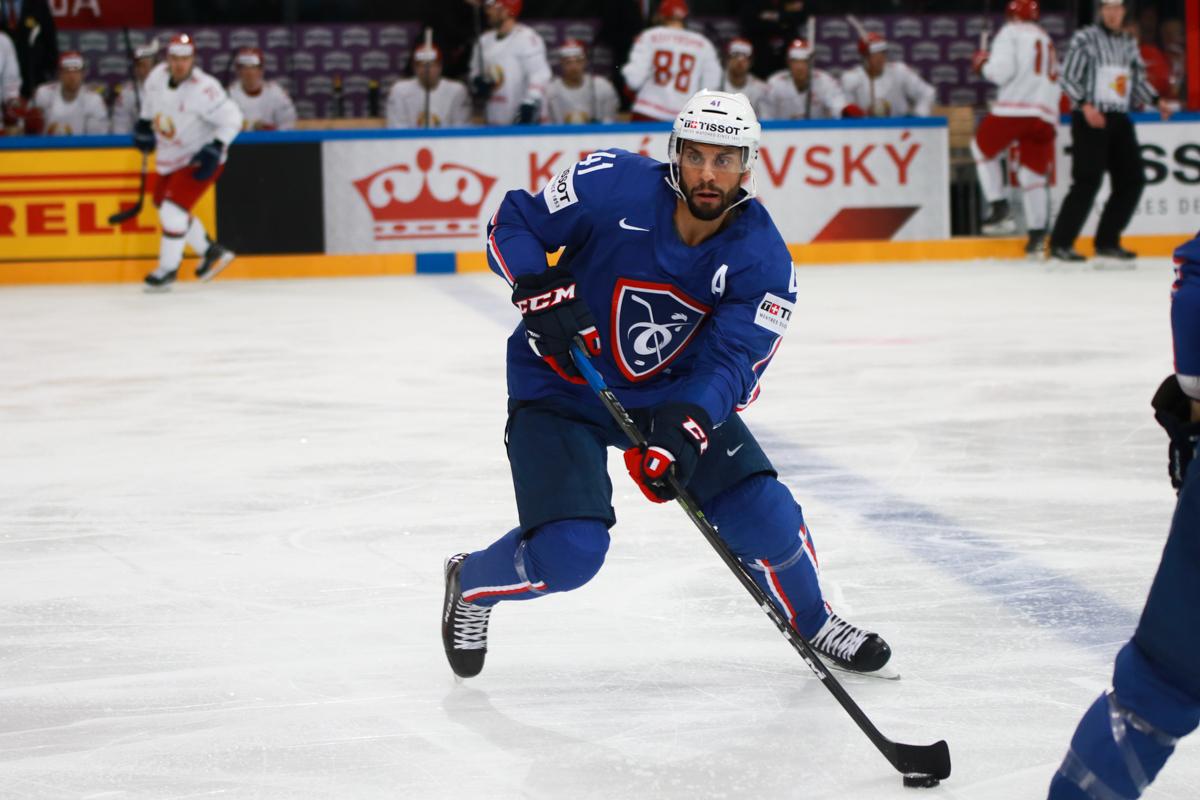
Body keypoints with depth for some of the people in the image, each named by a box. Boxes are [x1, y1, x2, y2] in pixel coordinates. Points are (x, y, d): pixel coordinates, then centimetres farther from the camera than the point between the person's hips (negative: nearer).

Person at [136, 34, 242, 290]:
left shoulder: (204, 90, -28)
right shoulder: (158, 75, -8)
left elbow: (231, 118, -24)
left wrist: (214, 149, -30)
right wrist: (144, 125, 13)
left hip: (198, 160, -8)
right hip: (170, 157, 8)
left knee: (173, 209, -16)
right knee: (164, 205, 17)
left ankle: (168, 269, 1)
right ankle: (210, 252, 31)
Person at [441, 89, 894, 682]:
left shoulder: (762, 260, -17)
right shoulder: (614, 185, -23)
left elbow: (730, 363, -24)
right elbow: (512, 222, -11)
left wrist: (686, 425, -42)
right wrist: (538, 288, -29)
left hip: (673, 392, 3)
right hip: (561, 386, -3)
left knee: (761, 515, -8)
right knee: (569, 552, -18)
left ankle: (814, 623, 24)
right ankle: (470, 582, 15)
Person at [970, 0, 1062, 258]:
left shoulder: (1010, 33, 2)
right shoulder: (1045, 39, 26)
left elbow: (1001, 71, -10)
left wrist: (982, 63, 8)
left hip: (1015, 109, -6)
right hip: (1046, 114, 6)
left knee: (982, 148, 14)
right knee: (1034, 173, 12)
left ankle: (1000, 209, 3)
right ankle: (1037, 234, 7)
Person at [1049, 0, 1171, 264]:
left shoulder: (1129, 43, 15)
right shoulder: (1085, 38, -5)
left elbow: (1138, 79, 22)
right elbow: (1067, 77, -8)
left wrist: (1156, 101, 6)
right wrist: (1085, 105, -20)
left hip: (1119, 120, 7)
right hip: (1089, 119, -7)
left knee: (1132, 180, 4)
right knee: (1088, 181, -13)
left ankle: (1107, 242, 13)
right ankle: (1061, 243, -8)